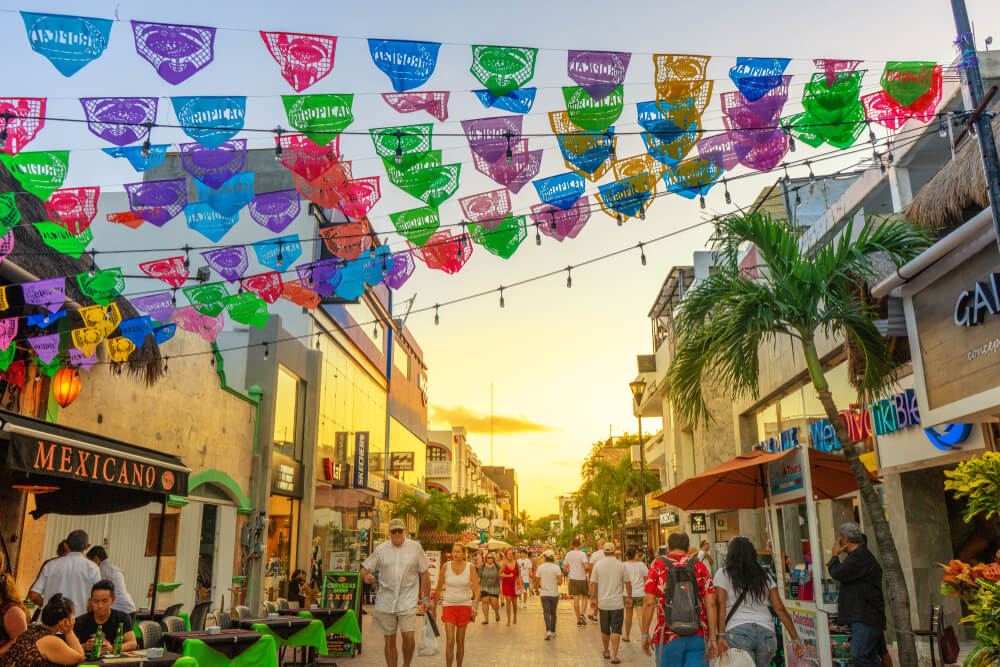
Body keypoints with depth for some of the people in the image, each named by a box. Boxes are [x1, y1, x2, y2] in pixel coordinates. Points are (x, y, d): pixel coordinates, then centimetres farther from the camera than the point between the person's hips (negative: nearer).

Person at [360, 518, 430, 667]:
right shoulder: (381, 549, 4)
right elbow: (364, 570, 6)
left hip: (407, 601, -1)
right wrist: (366, 576, -18)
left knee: (408, 636, -13)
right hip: (386, 602, 2)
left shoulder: (415, 547, 3)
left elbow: (425, 574, 8)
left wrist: (426, 597, 3)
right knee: (389, 641, 4)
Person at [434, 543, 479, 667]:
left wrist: (475, 606, -24)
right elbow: (439, 589, 2)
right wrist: (434, 609, 7)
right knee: (450, 641, -10)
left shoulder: (470, 567, -6)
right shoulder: (446, 566, -6)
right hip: (448, 606, -1)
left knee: (460, 641, 11)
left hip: (464, 606, 1)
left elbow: (477, 589, -9)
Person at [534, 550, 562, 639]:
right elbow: (560, 581, -13)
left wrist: (537, 590, 17)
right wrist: (556, 583, 9)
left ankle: (548, 630, -19)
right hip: (554, 593, 1)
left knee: (546, 612, -1)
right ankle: (553, 631, 22)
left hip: (544, 593, -1)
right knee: (553, 613, 15)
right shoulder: (557, 568, -5)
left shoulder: (540, 567, -3)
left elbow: (537, 581, 0)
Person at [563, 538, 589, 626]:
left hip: (572, 578, 3)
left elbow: (564, 567, 7)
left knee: (576, 598, 4)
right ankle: (582, 613, -7)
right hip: (582, 578, -3)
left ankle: (578, 619, 5)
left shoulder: (568, 554, 3)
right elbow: (586, 566, -22)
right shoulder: (582, 554, -11)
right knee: (584, 597, 13)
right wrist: (586, 570, 0)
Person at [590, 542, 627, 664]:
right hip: (617, 603, -2)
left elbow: (592, 584, -1)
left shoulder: (598, 564, -3)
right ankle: (614, 656, -5)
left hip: (603, 603, 2)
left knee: (605, 630, 16)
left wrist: (593, 598, 9)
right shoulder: (620, 565, -5)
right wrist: (629, 596, 16)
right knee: (616, 630, 2)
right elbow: (627, 583, 1)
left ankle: (606, 652, 30)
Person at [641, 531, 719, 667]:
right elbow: (710, 603, 0)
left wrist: (645, 635, 3)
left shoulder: (658, 565, 1)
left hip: (668, 637, -1)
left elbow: (649, 602, -4)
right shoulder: (700, 566, 6)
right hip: (698, 636, 2)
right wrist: (712, 638, 3)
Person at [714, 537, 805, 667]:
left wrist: (721, 635, -13)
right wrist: (795, 638, 12)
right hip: (766, 632, 4)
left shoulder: (723, 574, 7)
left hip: (738, 631, -4)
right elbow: (780, 609, 11)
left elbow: (720, 605, -5)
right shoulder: (765, 577, 17)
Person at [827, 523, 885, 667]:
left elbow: (838, 573, -20)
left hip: (865, 619, -11)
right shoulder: (862, 555, 21)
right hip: (861, 618, 11)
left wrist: (835, 555, -6)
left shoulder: (859, 557, -14)